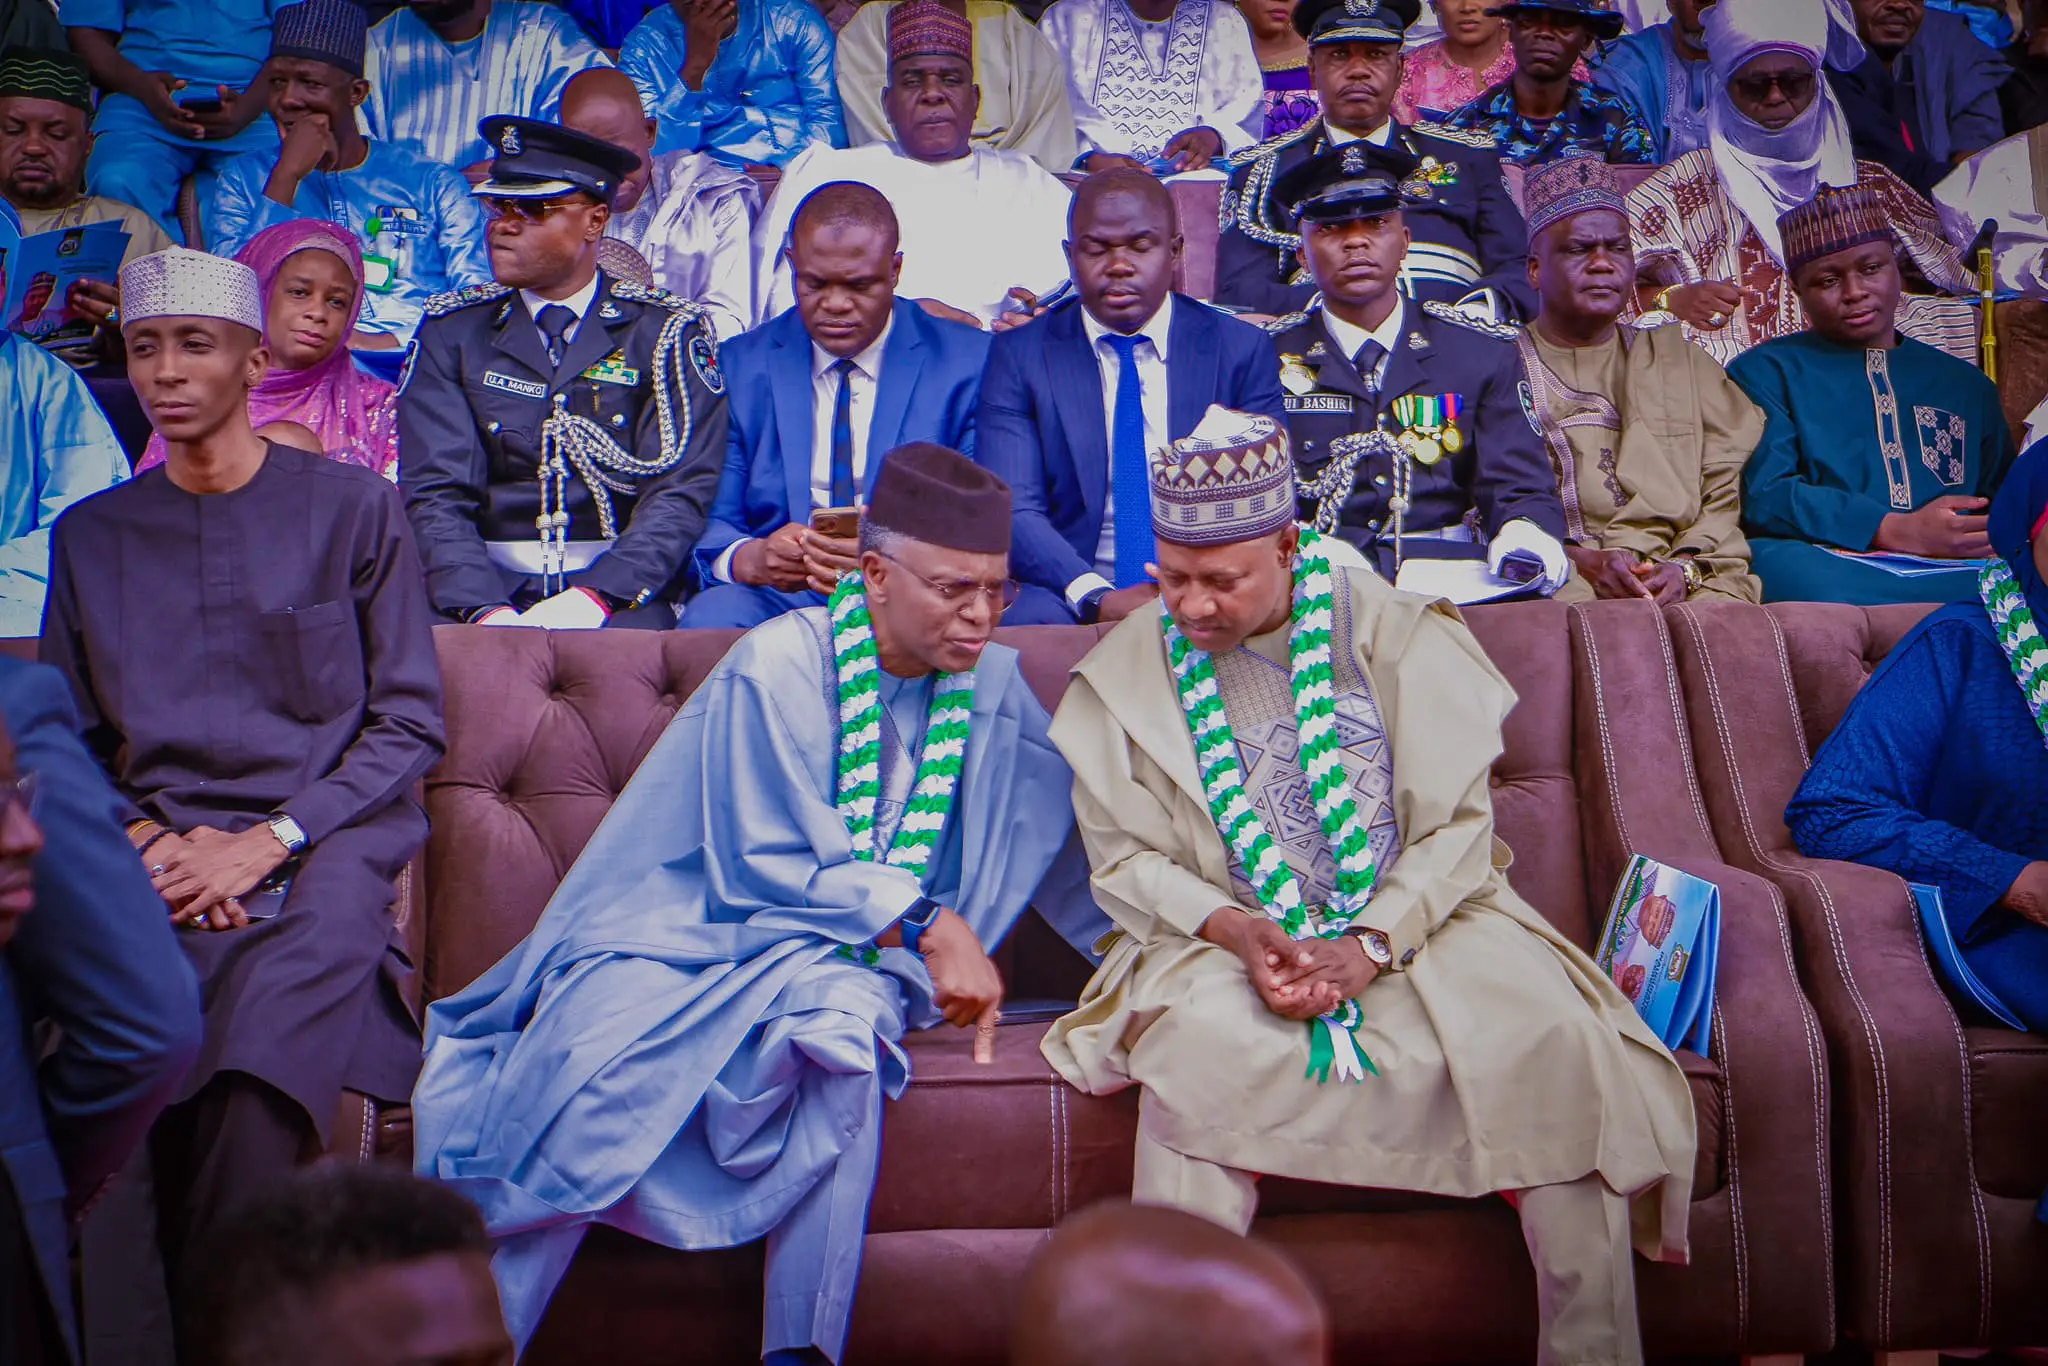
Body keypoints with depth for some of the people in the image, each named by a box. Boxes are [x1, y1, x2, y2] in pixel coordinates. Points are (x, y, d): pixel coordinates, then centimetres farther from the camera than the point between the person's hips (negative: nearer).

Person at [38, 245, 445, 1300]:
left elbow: (408, 724, 4)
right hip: (162, 855, 2)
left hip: (325, 843, -2)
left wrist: (268, 841, -8)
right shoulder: (91, 537, 18)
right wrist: (150, 841, -4)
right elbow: (68, 741, 16)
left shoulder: (354, 509, 9)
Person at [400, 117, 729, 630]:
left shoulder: (667, 333, 6)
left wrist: (589, 601, -20)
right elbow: (435, 494, 1)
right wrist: (488, 612, -18)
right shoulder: (451, 333, 11)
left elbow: (682, 493, -3)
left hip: (619, 595, -2)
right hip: (490, 585, 2)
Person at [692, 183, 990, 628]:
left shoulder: (969, 363, 7)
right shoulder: (739, 367, 12)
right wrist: (749, 558, -18)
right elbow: (710, 526, 8)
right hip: (776, 597, 1)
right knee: (711, 615, -32)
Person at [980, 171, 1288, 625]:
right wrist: (1096, 598, -21)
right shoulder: (1019, 356, 7)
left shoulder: (1242, 350, 10)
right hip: (1069, 593, -1)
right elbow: (1013, 511, -3)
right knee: (1031, 621, -34)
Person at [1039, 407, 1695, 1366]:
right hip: (1228, 939, 0)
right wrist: (1233, 930, -16)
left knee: (1554, 1037, -25)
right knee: (1197, 1052, -34)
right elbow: (1123, 859, 3)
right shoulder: (1127, 673, 3)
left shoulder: (1388, 630, 1)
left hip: (1417, 919, 1)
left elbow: (1458, 823, -2)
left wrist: (1372, 945, -17)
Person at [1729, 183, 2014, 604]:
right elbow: (1762, 495, -3)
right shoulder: (1765, 372, 15)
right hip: (1825, 567, -1)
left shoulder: (1967, 384, 28)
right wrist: (1901, 532, -14)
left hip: (1959, 566, 1)